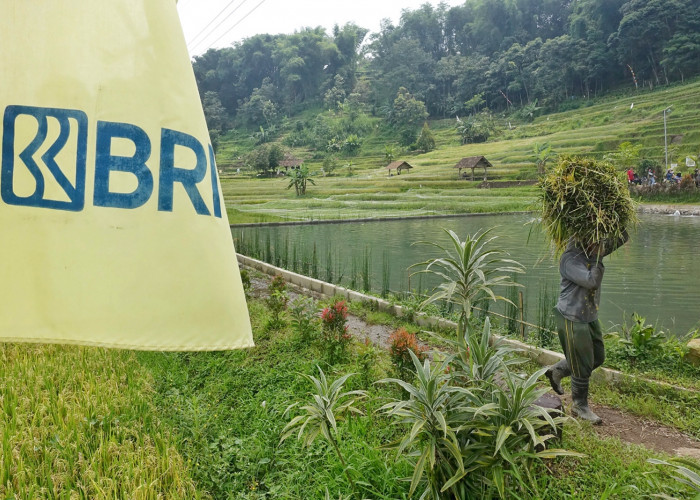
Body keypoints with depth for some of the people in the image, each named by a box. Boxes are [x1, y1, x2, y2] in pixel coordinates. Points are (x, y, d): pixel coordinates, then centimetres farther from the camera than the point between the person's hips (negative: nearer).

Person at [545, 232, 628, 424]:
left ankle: (557, 371, 34)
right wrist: (597, 257, -23)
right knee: (582, 366, 2)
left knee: (598, 357, 18)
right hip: (572, 318, -9)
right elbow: (591, 281, -30)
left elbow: (622, 237, 8)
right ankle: (580, 406, 21)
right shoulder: (570, 258, -21)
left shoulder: (593, 250, 3)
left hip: (590, 316, 9)